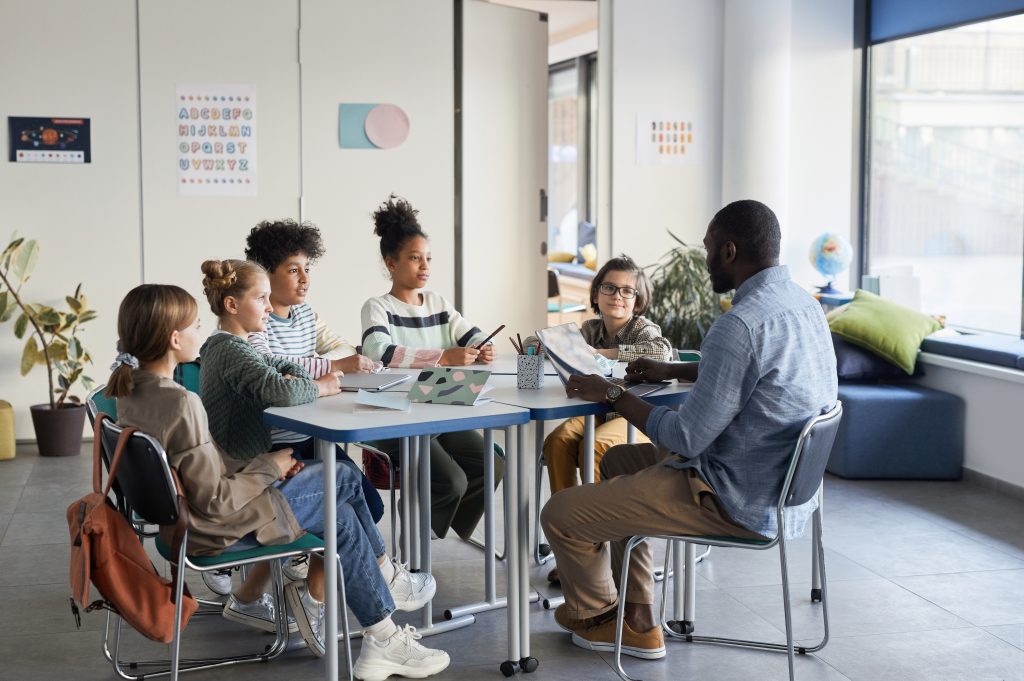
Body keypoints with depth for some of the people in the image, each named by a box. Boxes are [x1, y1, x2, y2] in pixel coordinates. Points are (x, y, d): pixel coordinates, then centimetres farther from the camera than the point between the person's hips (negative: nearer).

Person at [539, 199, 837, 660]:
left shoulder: (740, 324, -27)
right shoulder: (803, 303, 4)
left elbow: (687, 439, -23)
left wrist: (612, 395, -9)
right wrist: (672, 371, 22)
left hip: (740, 504, -10)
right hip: (784, 482, 10)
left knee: (560, 514, -2)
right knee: (619, 461, 28)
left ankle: (595, 613, 29)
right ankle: (638, 621, 27)